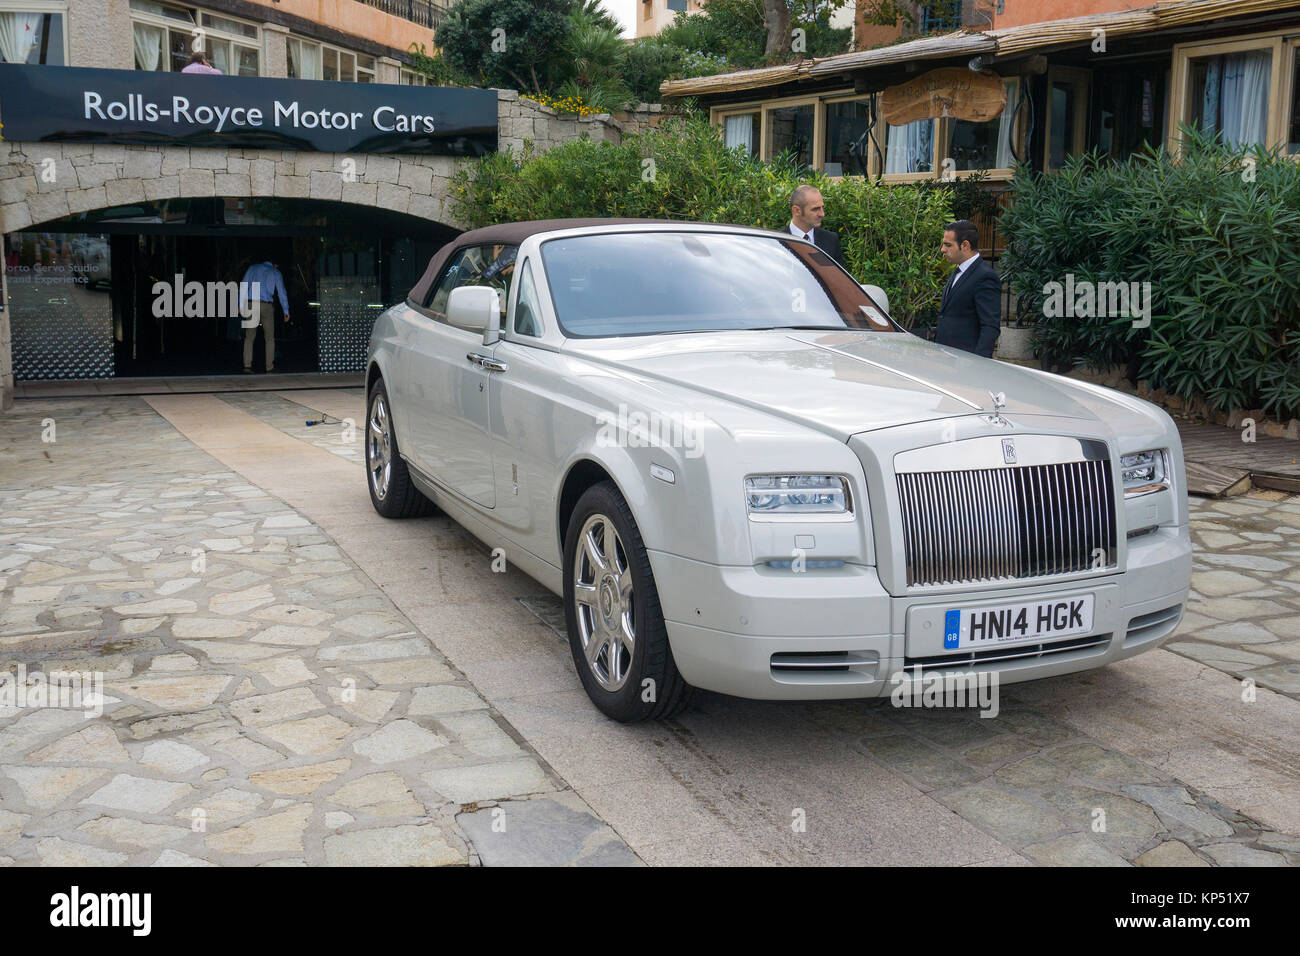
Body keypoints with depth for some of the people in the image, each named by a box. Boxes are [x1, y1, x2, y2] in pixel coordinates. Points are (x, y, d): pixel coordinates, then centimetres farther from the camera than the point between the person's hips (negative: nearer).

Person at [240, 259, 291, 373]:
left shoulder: (253, 268, 15)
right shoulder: (276, 273, 11)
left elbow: (243, 286, 8)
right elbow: (281, 292, 8)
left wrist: (241, 305, 8)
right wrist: (286, 311, 11)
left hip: (251, 304, 1)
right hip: (266, 305, -1)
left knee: (249, 337, 5)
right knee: (269, 337, 8)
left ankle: (247, 365, -5)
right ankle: (270, 367, 5)